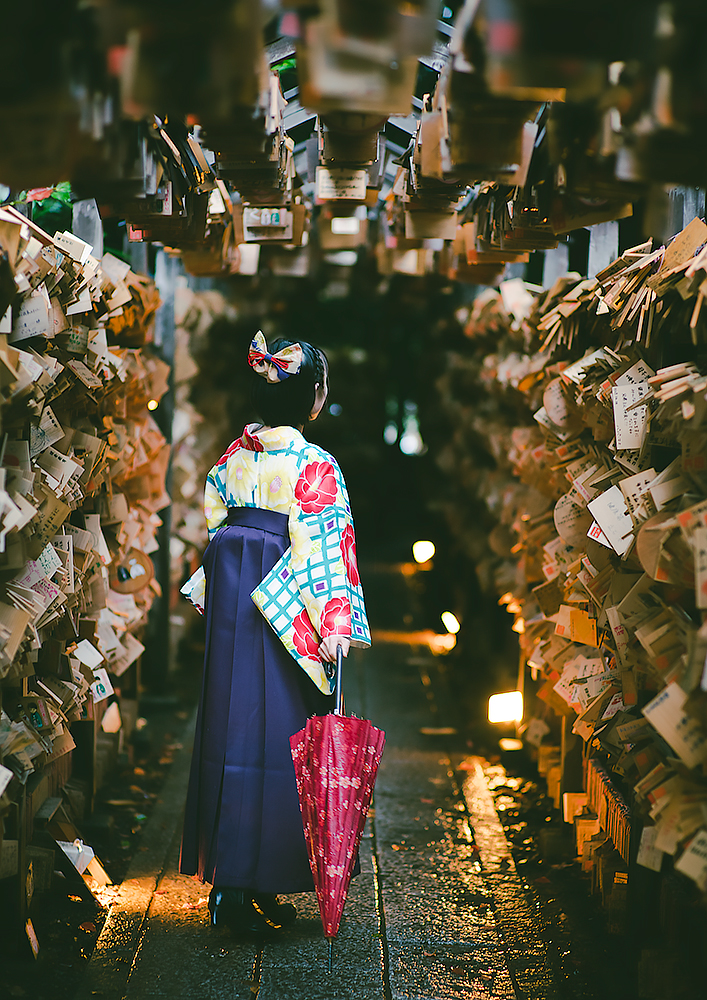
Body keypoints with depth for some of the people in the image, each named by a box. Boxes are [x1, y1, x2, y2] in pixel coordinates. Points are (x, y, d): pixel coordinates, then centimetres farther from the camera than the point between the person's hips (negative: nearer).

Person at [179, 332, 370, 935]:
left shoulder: (234, 455, 6)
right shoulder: (315, 467, -14)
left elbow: (215, 525, 12)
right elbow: (316, 550, -16)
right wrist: (332, 625, -15)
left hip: (230, 603, 7)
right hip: (284, 612, -7)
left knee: (233, 724, 13)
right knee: (277, 737, 0)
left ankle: (226, 878, 19)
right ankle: (253, 885, 1)